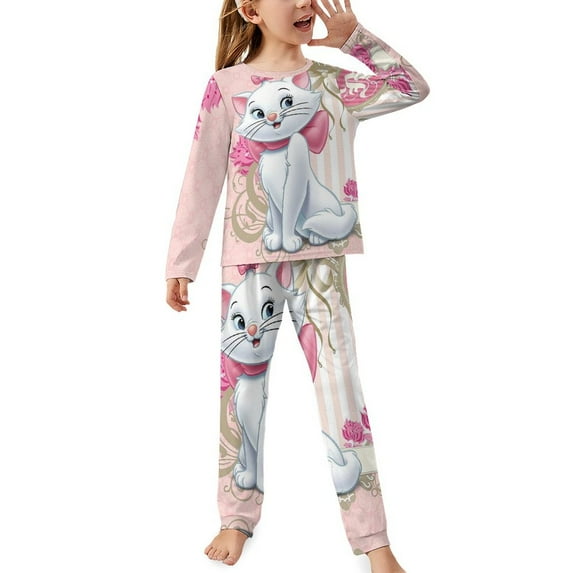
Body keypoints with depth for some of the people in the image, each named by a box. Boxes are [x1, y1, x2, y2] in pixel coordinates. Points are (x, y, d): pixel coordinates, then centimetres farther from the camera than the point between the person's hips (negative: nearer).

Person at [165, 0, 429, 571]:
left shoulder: (332, 84, 8)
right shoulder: (226, 86, 0)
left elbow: (412, 86, 9)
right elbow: (202, 179, 0)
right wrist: (180, 264, 0)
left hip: (320, 261, 1)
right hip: (248, 262, -1)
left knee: (340, 384, -1)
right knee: (242, 383, 8)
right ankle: (238, 517, 27)